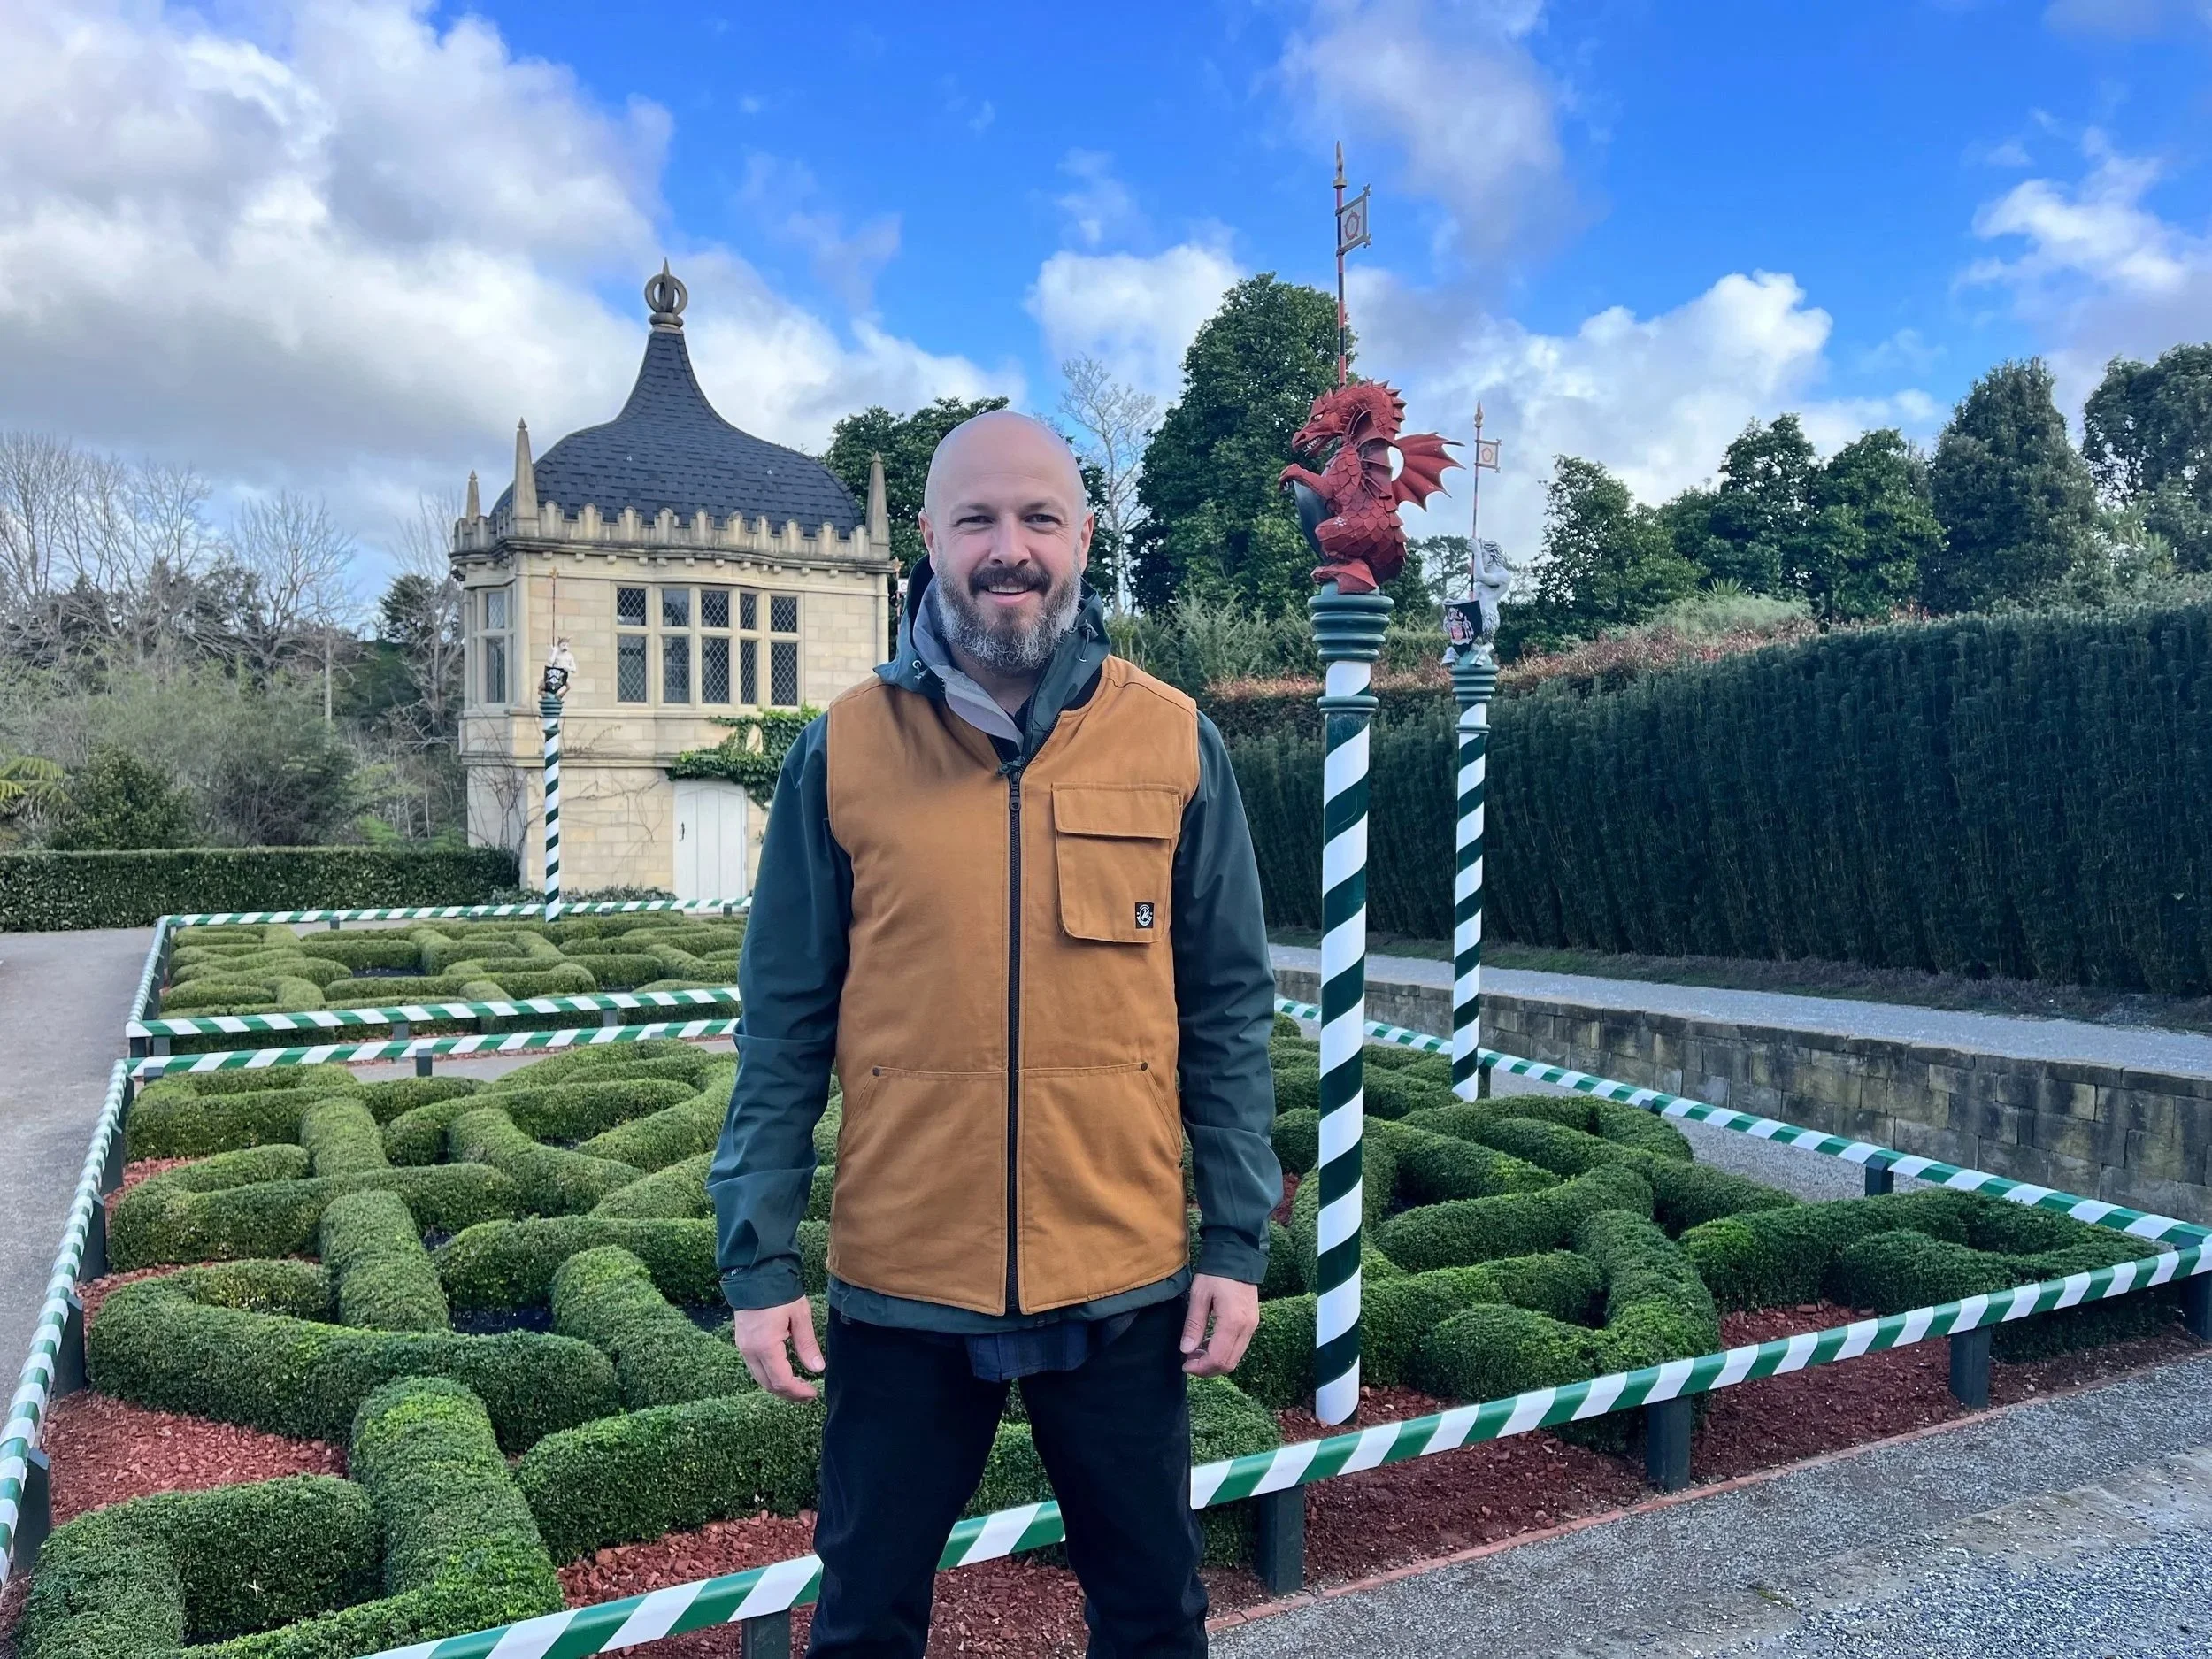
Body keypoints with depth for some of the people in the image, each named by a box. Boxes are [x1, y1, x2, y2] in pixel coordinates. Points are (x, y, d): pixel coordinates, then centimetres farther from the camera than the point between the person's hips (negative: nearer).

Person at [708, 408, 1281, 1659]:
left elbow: (1229, 1009, 1)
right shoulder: (845, 750, -4)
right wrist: (761, 1261, -2)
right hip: (901, 1284, 0)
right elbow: (786, 1028, -1)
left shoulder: (1176, 743, -3)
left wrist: (1238, 1240, -1)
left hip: (1124, 1281, 1)